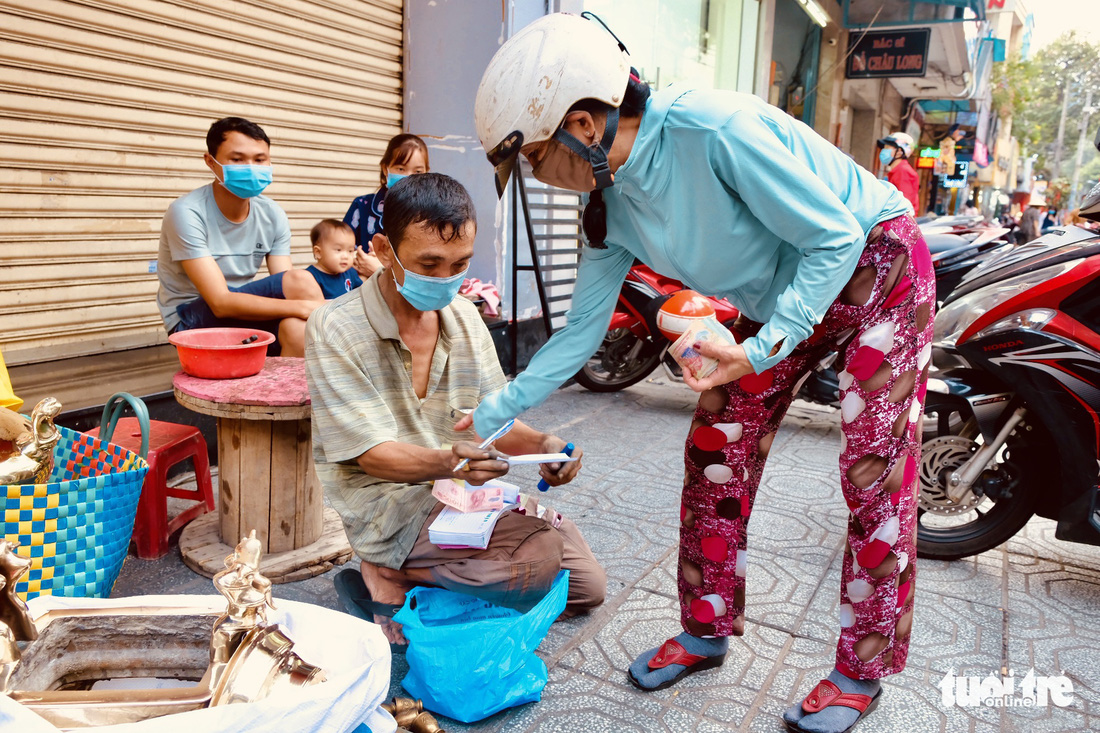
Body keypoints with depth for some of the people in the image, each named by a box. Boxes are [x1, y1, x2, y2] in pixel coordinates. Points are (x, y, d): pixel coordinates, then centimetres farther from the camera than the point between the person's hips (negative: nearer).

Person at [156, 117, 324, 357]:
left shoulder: (273, 215, -1)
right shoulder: (187, 213, -18)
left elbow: (285, 294, -8)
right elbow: (221, 303, -26)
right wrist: (304, 307, -35)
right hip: (191, 320, -5)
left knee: (297, 330, -32)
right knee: (301, 281, -25)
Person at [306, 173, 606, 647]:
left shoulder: (464, 317, 5)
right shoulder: (335, 330, -14)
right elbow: (371, 454, -18)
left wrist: (542, 445, -17)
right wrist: (447, 462, -38)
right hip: (392, 504, -7)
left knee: (587, 587, 8)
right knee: (538, 559, -28)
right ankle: (384, 580, -8)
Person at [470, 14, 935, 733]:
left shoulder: (718, 129, -32)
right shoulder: (612, 203, -9)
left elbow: (835, 237, -22)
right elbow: (582, 329, -1)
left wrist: (764, 349, -30)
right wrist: (493, 413, 0)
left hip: (875, 264, -6)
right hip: (781, 296, 7)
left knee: (875, 471, -6)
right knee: (715, 451, 3)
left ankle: (861, 672, 12)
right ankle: (706, 631, 19)